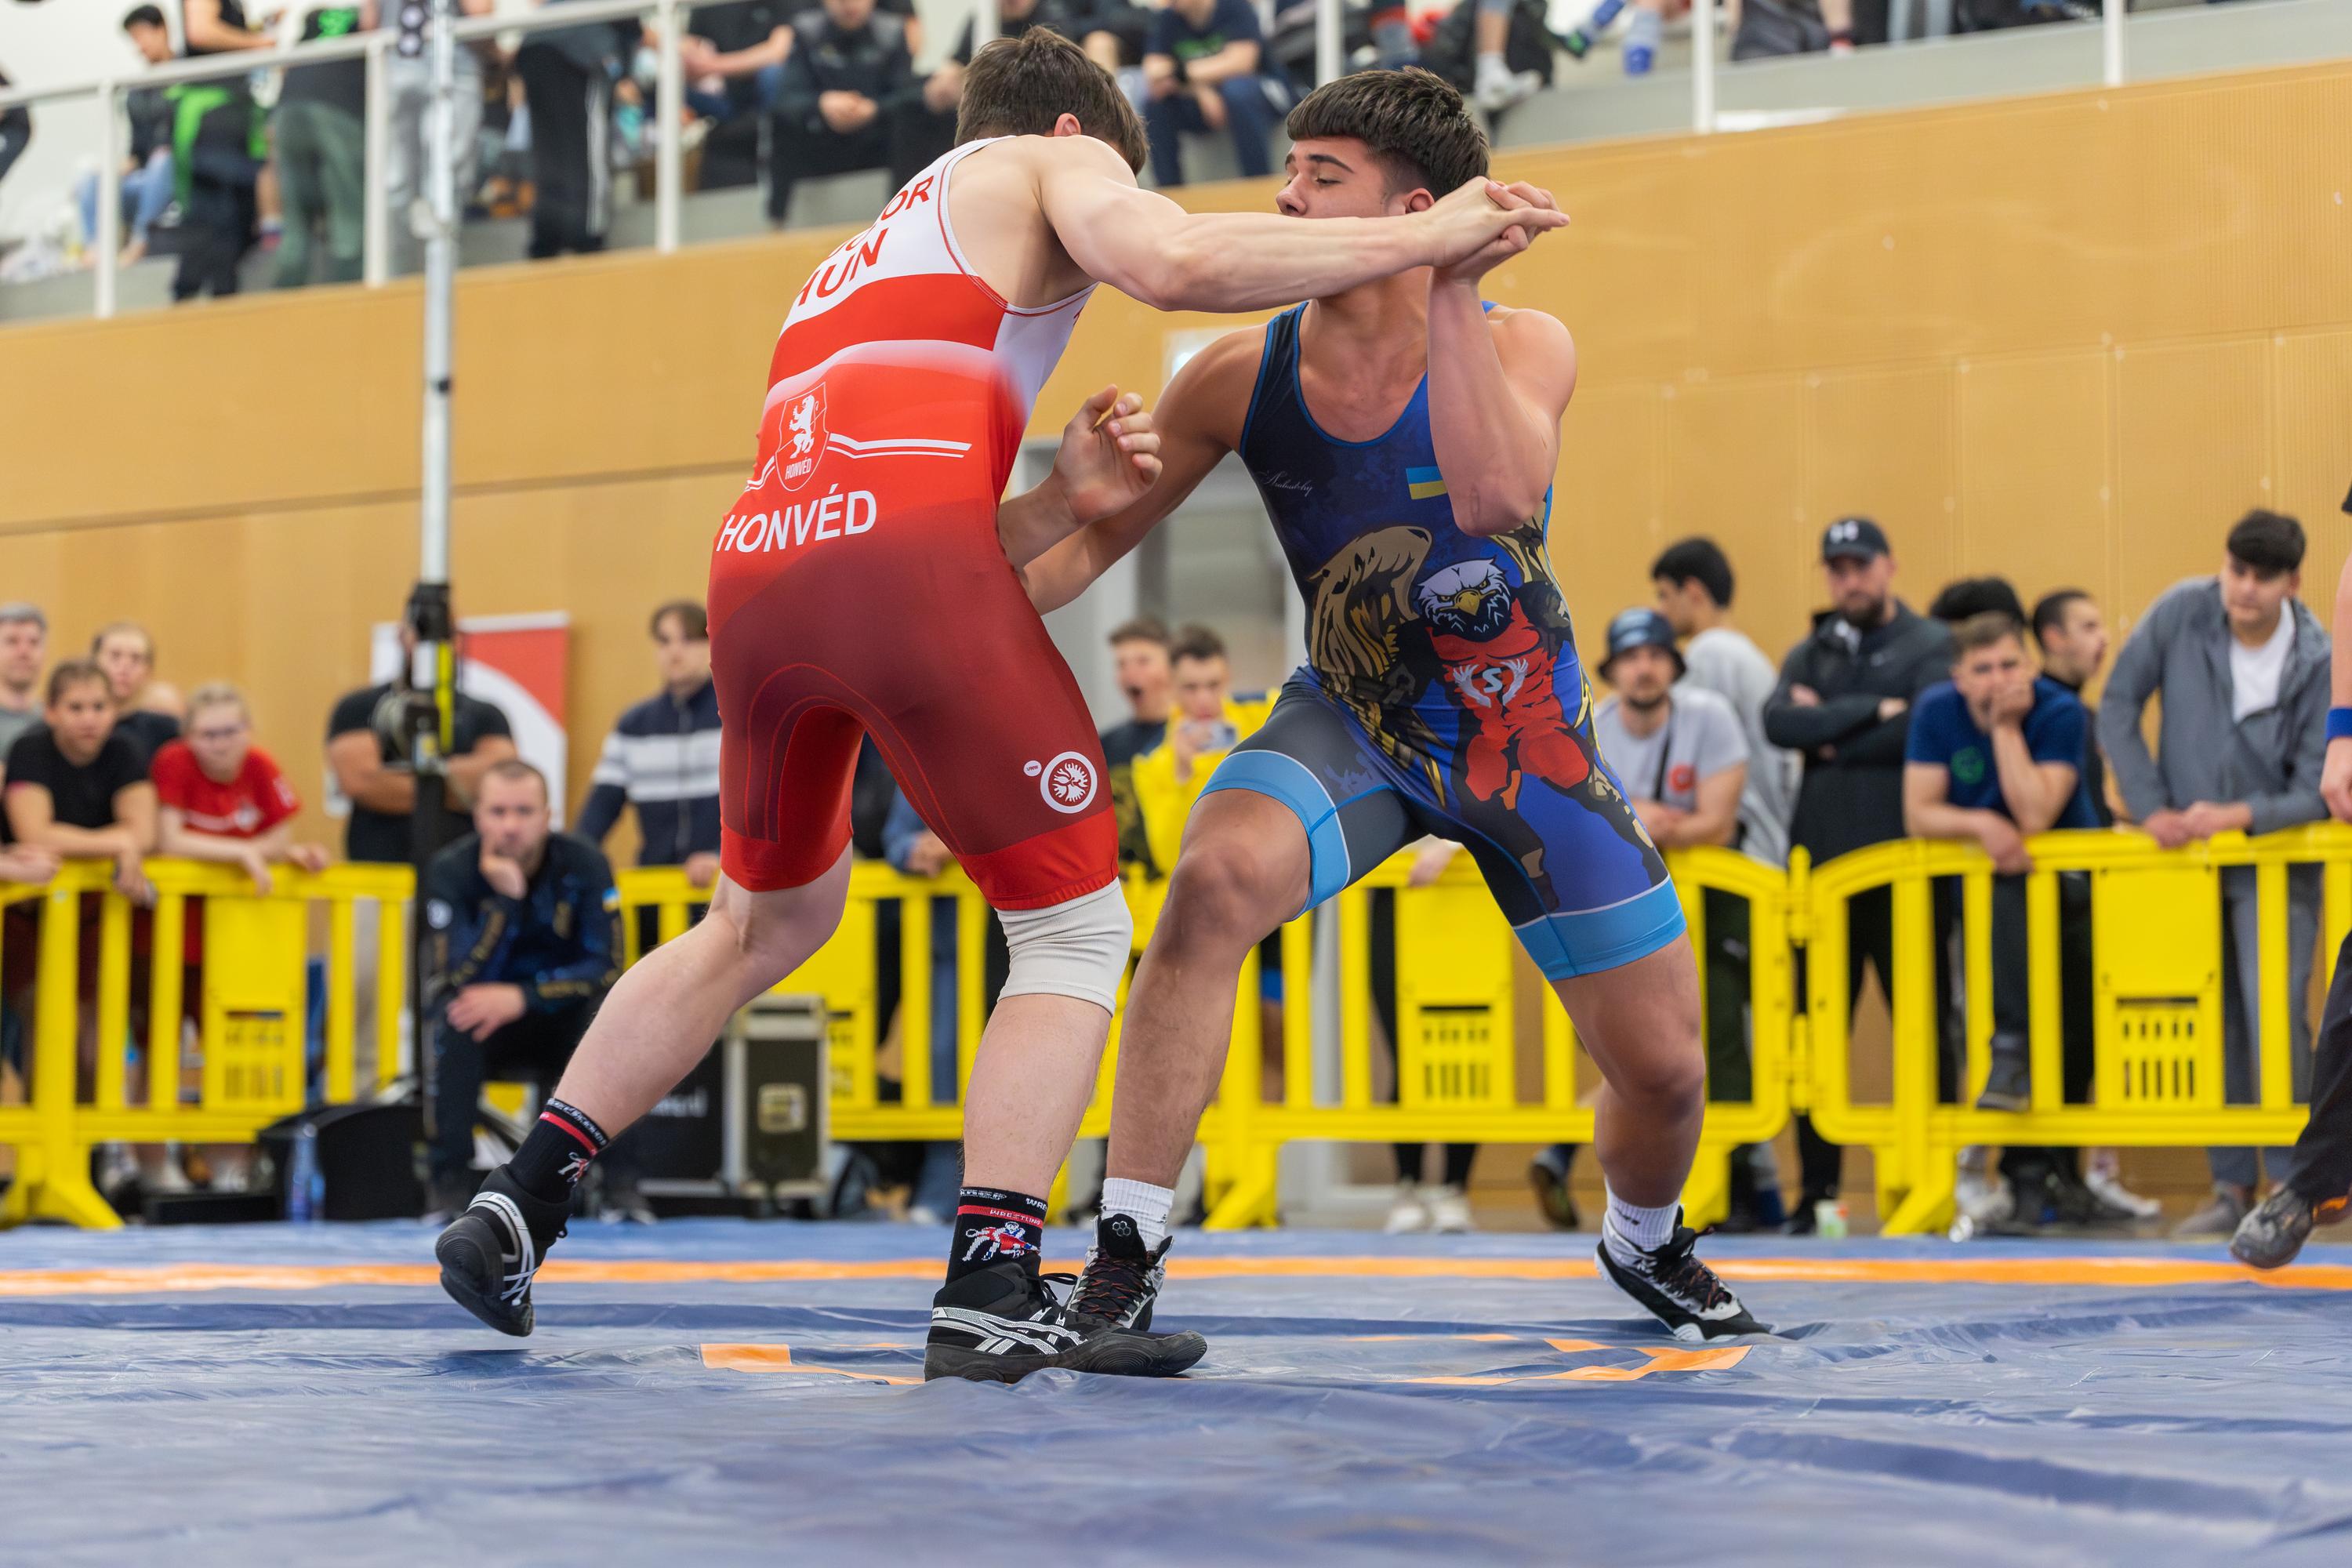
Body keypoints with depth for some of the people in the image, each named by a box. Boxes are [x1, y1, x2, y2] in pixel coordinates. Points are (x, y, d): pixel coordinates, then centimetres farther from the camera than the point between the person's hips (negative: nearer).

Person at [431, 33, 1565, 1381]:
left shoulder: (853, 268, 38)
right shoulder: (1047, 163, 18)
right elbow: (1177, 265, -6)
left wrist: (1065, 501, 18)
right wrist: (1425, 237, 1)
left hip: (758, 562, 7)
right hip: (899, 555, -7)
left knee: (766, 922, 28)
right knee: (1076, 926, 4)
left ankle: (516, 1211, 25)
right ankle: (989, 1294, -9)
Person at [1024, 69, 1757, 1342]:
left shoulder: (1518, 345, -19)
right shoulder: (1242, 378, -12)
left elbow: (1498, 497, -40)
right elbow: (1094, 538, -6)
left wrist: (1450, 295, -42)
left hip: (1529, 739, 0)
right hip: (1353, 725, 0)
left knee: (1663, 1068, 2)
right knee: (1214, 881, -33)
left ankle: (1645, 1247, 41)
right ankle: (1124, 1258, -26)